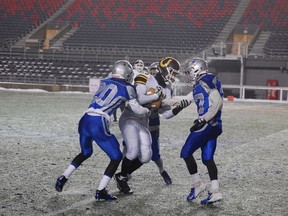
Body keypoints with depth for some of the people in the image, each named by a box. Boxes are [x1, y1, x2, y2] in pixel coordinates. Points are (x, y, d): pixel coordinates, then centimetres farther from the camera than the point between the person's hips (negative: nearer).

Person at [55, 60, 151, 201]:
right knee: (116, 157, 11)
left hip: (85, 120, 6)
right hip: (99, 124, -6)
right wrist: (148, 111, 29)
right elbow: (137, 110, 8)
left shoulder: (104, 82, 17)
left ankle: (63, 178, 23)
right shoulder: (127, 88, 3)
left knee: (86, 153, 31)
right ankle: (100, 192, 4)